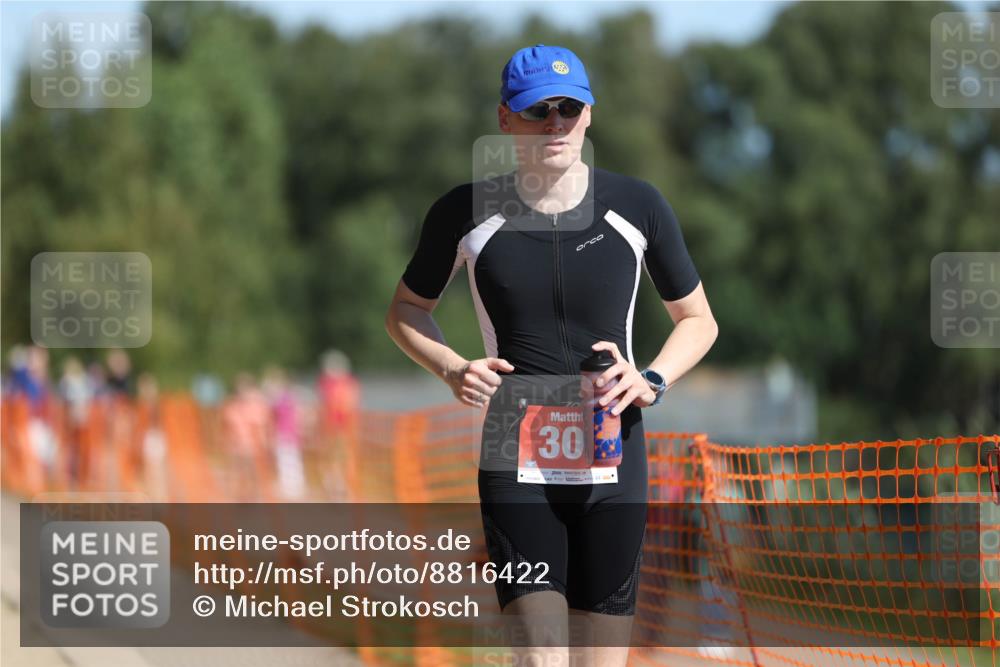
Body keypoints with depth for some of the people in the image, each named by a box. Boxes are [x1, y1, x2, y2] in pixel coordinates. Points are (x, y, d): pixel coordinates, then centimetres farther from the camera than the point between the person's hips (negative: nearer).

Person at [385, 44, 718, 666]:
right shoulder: (465, 212, -1)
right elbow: (406, 310, 14)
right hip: (514, 461, -1)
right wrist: (453, 369, -5)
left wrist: (651, 381, -7)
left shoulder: (638, 206, 1)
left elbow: (698, 320, 12)